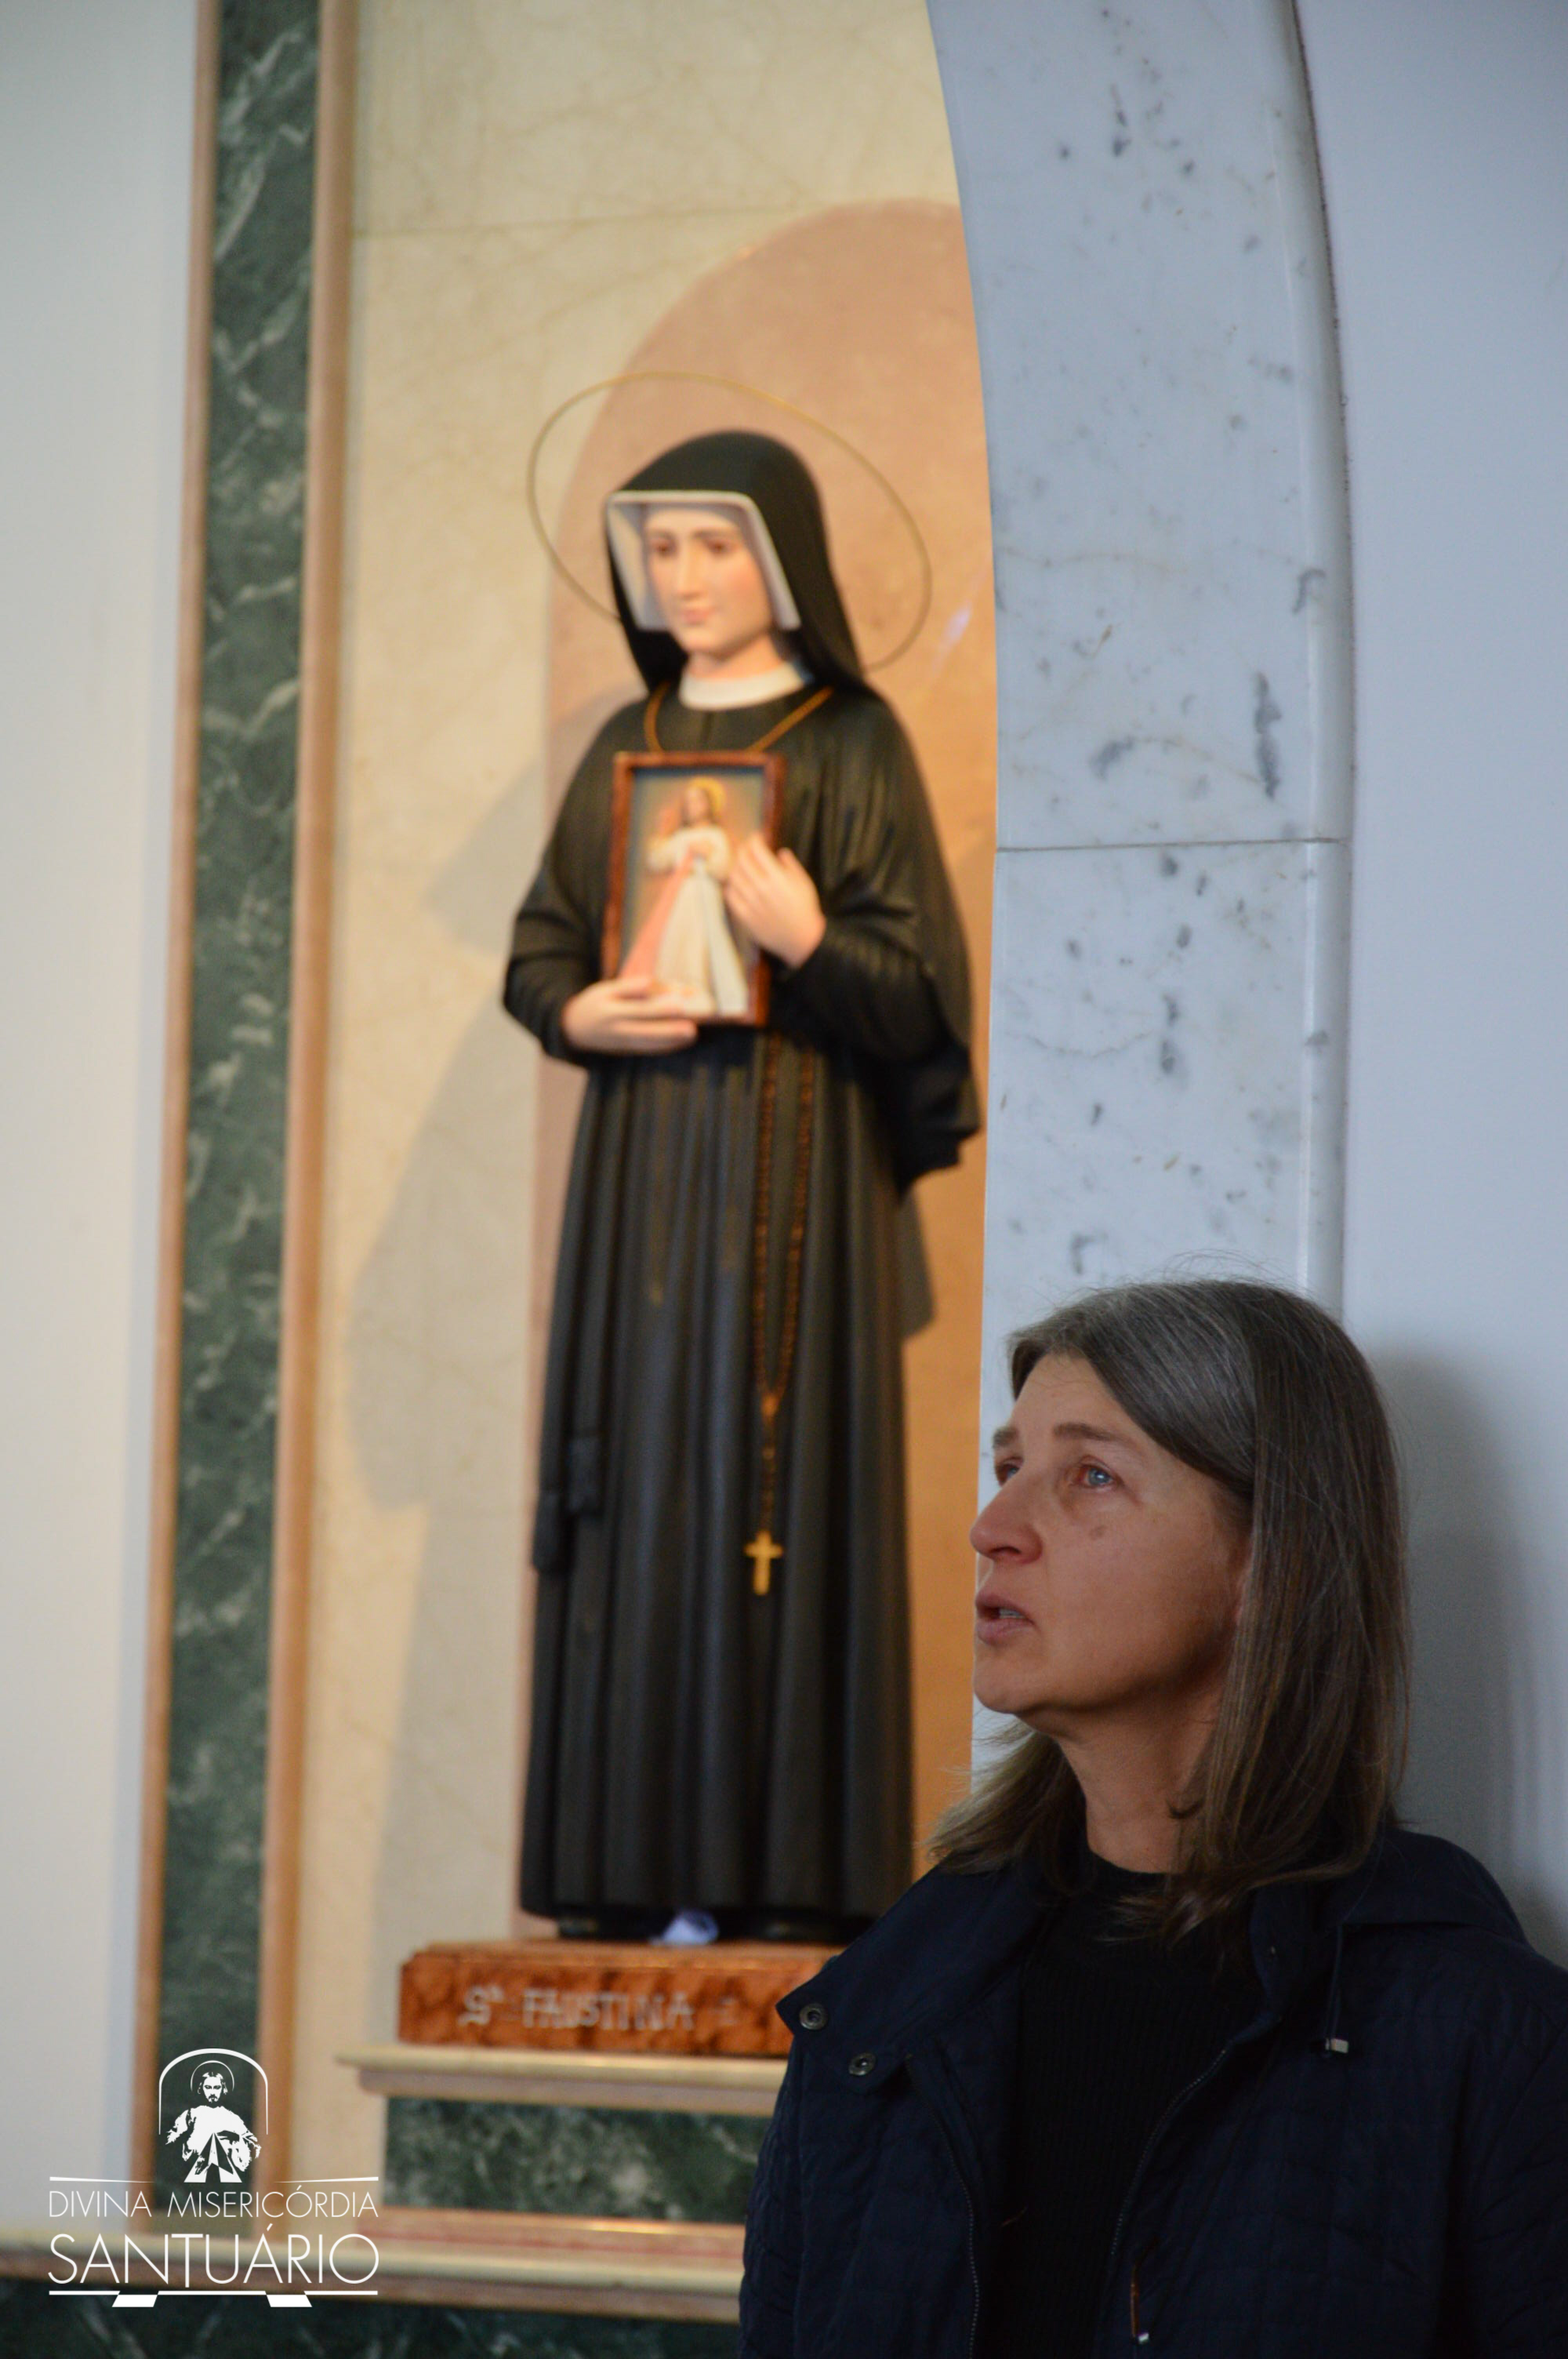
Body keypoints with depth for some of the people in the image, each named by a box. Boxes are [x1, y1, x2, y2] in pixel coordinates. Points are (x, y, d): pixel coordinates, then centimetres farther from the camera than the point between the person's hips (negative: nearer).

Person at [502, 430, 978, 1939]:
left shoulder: (852, 745, 0)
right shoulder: (625, 750, 15)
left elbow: (913, 997, -5)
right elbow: (537, 950, 15)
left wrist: (810, 949, -25)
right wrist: (581, 1013, -7)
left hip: (792, 1165, -5)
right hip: (642, 1163, 5)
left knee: (774, 1466, -10)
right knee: (637, 1488, 0)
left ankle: (782, 1865, -9)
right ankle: (643, 1861, 0)